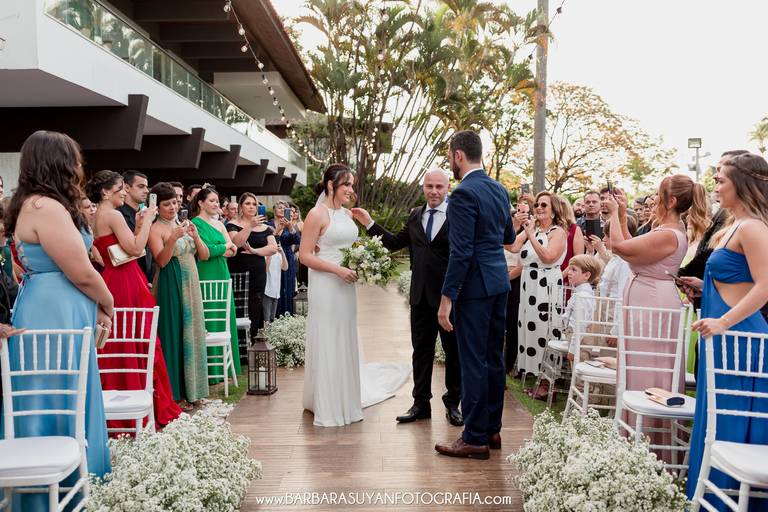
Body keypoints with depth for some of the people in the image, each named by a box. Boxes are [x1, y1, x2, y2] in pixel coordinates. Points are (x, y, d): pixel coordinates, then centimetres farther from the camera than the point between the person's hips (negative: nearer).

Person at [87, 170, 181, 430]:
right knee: (136, 344, -3)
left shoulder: (98, 216, 16)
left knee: (118, 344, 13)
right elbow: (135, 248, -18)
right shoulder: (113, 214, -13)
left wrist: (138, 226, 11)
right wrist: (147, 220, -10)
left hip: (114, 280, 10)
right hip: (126, 285, -10)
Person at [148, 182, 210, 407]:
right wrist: (173, 238, -28)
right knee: (174, 335, -4)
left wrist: (195, 235, -7)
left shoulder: (183, 225, 14)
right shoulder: (155, 229, -5)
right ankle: (174, 392, 5)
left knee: (191, 333, 10)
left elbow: (204, 256, 9)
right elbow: (161, 261, -16)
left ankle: (191, 388, 20)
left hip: (190, 286, 7)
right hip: (170, 287, -7)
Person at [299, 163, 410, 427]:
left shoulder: (348, 214, 10)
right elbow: (305, 255, -14)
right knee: (326, 343, 1)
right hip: (325, 287, -7)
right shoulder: (317, 214, -11)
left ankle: (345, 400, 29)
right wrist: (338, 270, -20)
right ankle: (327, 406, 14)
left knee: (345, 342, 14)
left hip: (346, 286, 7)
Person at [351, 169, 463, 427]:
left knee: (454, 351, 10)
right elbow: (395, 243, 13)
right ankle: (421, 403, 26)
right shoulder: (415, 215, 9)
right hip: (421, 296, 5)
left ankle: (453, 404, 26)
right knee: (421, 350, 13)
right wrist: (370, 223, 10)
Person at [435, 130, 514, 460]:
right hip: (500, 283, 9)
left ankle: (475, 438, 7)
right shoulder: (499, 190, 11)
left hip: (474, 286, -9)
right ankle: (492, 429, 26)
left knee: (473, 361, -2)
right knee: (494, 357, 15)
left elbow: (461, 252, -20)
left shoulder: (464, 194, -16)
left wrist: (447, 298, -18)